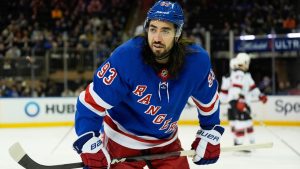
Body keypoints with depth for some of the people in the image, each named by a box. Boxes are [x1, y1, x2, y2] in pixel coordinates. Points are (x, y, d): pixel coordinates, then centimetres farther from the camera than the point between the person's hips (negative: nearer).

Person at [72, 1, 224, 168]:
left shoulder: (197, 60, -18)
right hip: (123, 140, -4)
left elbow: (208, 99, 3)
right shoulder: (125, 57, -29)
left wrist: (210, 135, 6)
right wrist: (90, 145, -33)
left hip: (166, 140, 4)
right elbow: (91, 102, -26)